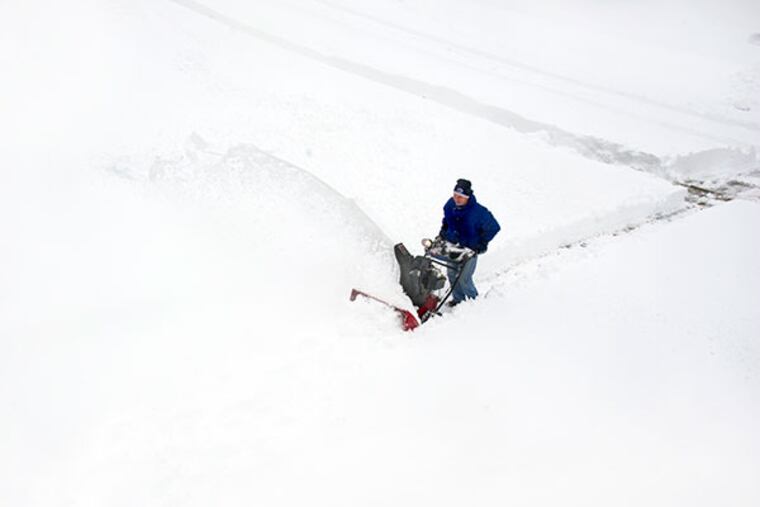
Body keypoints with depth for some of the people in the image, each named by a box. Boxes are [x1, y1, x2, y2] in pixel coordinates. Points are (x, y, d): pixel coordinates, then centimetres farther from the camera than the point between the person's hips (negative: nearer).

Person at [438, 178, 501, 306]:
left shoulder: (478, 211, -24)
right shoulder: (450, 204, -8)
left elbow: (494, 227, -12)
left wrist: (482, 244, -11)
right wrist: (443, 231, 13)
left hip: (470, 248, -5)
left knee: (464, 278, -2)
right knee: (452, 274, 13)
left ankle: (473, 299, 25)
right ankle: (458, 298, 35)